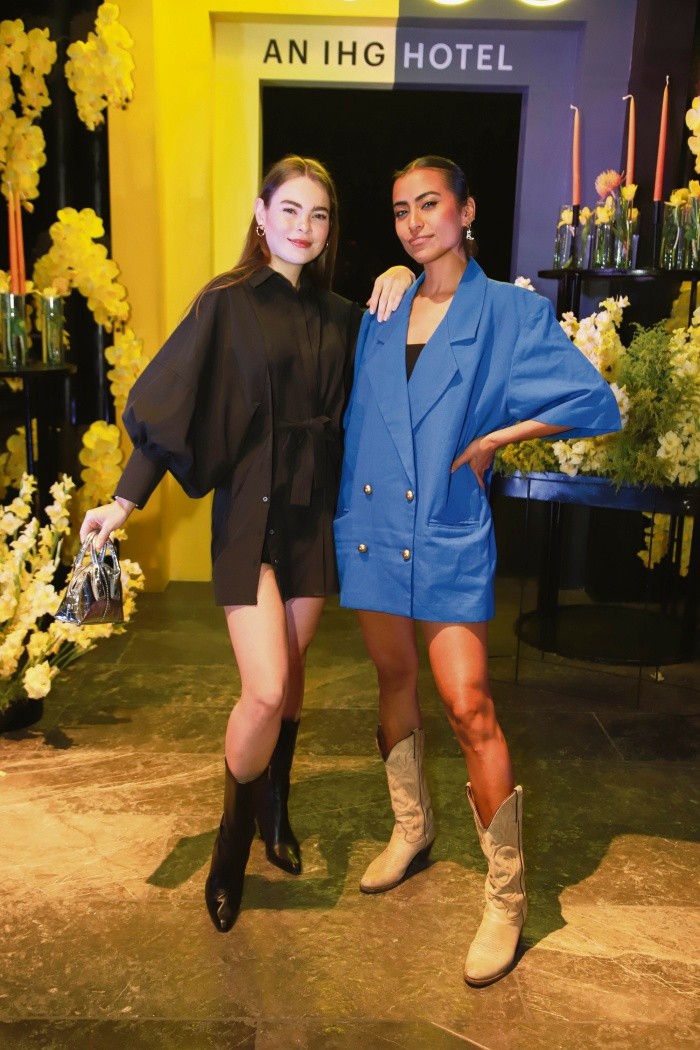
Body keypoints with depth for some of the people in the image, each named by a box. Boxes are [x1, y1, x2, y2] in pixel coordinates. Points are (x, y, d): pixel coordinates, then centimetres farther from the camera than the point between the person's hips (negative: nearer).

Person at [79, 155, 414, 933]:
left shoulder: (337, 314, 8)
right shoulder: (228, 303, -5)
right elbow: (171, 404, -8)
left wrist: (402, 279, 1)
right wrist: (123, 501, -17)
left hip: (313, 512, 5)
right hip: (250, 512, -4)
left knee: (292, 673, 14)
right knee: (266, 689, -11)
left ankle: (274, 812, 37)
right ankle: (232, 844, 15)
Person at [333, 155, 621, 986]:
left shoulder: (510, 312, -2)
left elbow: (596, 404, -4)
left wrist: (494, 437, -7)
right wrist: (347, 504, 4)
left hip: (448, 533, -4)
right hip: (373, 528, 5)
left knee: (468, 708, -8)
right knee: (394, 680, 16)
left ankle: (506, 899, 8)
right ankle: (410, 830, 37)